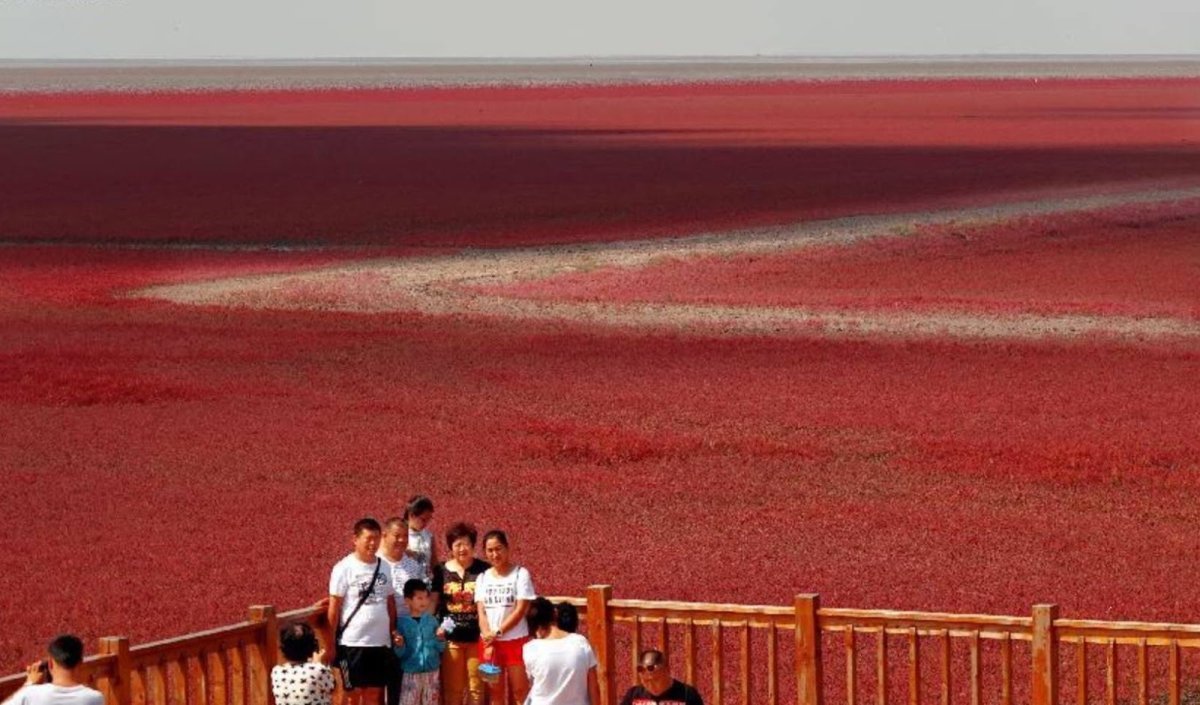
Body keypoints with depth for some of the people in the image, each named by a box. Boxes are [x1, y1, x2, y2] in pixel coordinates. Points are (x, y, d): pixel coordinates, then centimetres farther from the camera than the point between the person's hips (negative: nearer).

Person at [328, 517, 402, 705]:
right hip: (352, 642, -5)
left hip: (380, 641, 5)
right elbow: (334, 607, -6)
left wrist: (393, 630, 4)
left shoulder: (384, 567, 7)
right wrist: (331, 641, -8)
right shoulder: (344, 568, -7)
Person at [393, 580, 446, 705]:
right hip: (411, 673, -2)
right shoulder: (402, 622, -4)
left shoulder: (432, 620, 2)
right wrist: (399, 645, -23)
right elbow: (400, 653, -3)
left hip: (432, 672, 2)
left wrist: (441, 639, -16)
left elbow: (441, 648, 4)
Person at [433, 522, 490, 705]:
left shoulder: (484, 570, 1)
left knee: (476, 687, 4)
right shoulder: (441, 571, 5)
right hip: (450, 638, 1)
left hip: (476, 637, -1)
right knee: (452, 688, 5)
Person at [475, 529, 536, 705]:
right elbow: (481, 613, 1)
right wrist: (489, 643, -11)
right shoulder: (483, 578, 7)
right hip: (489, 642, 4)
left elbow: (520, 611, -10)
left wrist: (498, 632, -16)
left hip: (515, 641, -4)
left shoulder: (520, 574, -5)